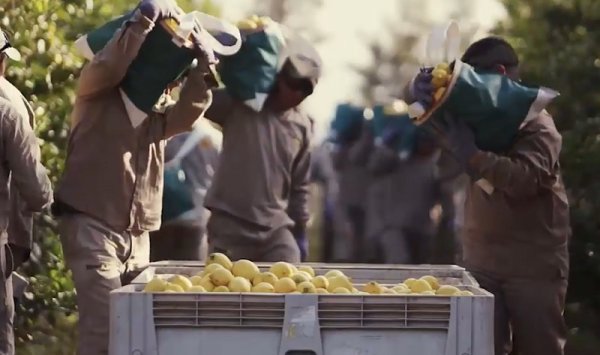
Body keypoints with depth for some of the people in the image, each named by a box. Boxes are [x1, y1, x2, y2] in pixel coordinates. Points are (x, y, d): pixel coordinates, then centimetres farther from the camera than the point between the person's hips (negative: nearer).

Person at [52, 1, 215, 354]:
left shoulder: (158, 108, 16)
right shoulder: (98, 93, 1)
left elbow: (192, 108, -3)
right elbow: (108, 64, -20)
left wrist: (202, 60, -14)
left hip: (138, 235, 7)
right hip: (92, 227, -7)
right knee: (103, 324, -15)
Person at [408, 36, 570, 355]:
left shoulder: (537, 125, -11)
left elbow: (523, 178, -27)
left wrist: (470, 152, -32)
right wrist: (424, 93, -17)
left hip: (534, 265, -6)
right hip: (482, 259, 6)